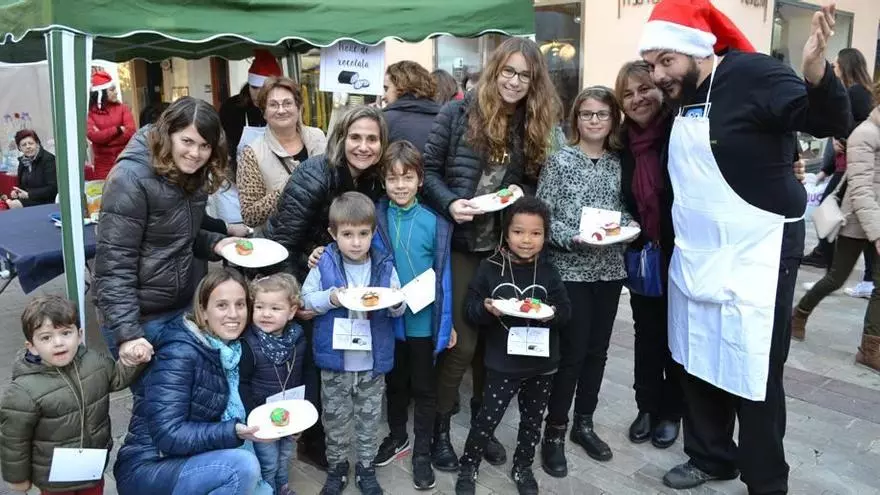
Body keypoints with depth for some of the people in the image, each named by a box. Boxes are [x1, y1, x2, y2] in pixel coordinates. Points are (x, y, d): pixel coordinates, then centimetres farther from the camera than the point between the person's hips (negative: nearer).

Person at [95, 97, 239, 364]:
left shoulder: (193, 176, 3)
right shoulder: (131, 179, -20)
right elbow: (114, 265, -21)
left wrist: (214, 244, -4)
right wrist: (127, 333, -26)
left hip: (183, 309, 7)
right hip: (139, 318, -7)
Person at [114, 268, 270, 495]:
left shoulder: (231, 349, 2)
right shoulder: (180, 352, -21)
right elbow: (168, 435, -26)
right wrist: (234, 433, -35)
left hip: (192, 461, 8)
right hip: (148, 470, -7)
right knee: (243, 466, -27)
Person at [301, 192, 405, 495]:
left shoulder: (384, 265, -5)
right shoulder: (324, 265, -7)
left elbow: (398, 310, 3)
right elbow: (305, 299, -3)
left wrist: (396, 302, -20)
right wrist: (330, 298, -20)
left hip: (373, 361, 1)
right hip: (335, 360, 0)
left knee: (369, 419, 16)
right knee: (335, 419, 15)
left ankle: (366, 467, 35)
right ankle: (337, 466, 36)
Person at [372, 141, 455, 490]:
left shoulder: (434, 220, -11)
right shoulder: (375, 217, -6)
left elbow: (444, 274, -6)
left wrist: (448, 321, -4)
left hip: (425, 318, -2)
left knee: (424, 388, 13)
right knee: (394, 382, 22)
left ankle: (422, 452, 31)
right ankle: (397, 436, 44)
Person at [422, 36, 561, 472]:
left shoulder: (533, 127, 7)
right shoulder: (458, 114, -5)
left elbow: (534, 183, 13)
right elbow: (428, 169, -6)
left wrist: (521, 193, -9)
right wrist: (449, 204, -22)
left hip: (504, 247, 4)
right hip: (459, 243, -4)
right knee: (462, 340, -1)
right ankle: (439, 427, 19)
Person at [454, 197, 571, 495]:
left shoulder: (548, 272, -2)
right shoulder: (489, 268, -8)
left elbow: (566, 309, 2)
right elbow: (470, 309, -5)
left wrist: (553, 312, -19)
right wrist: (486, 307, -25)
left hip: (542, 363, 3)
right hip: (502, 362, -2)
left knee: (532, 420, 17)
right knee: (488, 417, 5)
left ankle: (523, 467, 40)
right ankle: (468, 467, 27)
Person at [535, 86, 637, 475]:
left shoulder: (618, 163, 8)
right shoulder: (560, 160, -4)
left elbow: (625, 209, 15)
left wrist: (629, 225, -6)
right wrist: (573, 238, -21)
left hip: (609, 269, 5)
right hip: (569, 269, -5)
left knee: (597, 350, 12)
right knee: (570, 352, -2)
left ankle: (584, 423, 29)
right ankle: (554, 431, 14)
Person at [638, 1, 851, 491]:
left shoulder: (753, 75, -14)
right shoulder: (683, 95, 8)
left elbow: (832, 121, -25)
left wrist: (815, 70, -44)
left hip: (757, 255, -7)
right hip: (696, 255, 8)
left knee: (753, 374, 1)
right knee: (699, 364, 16)